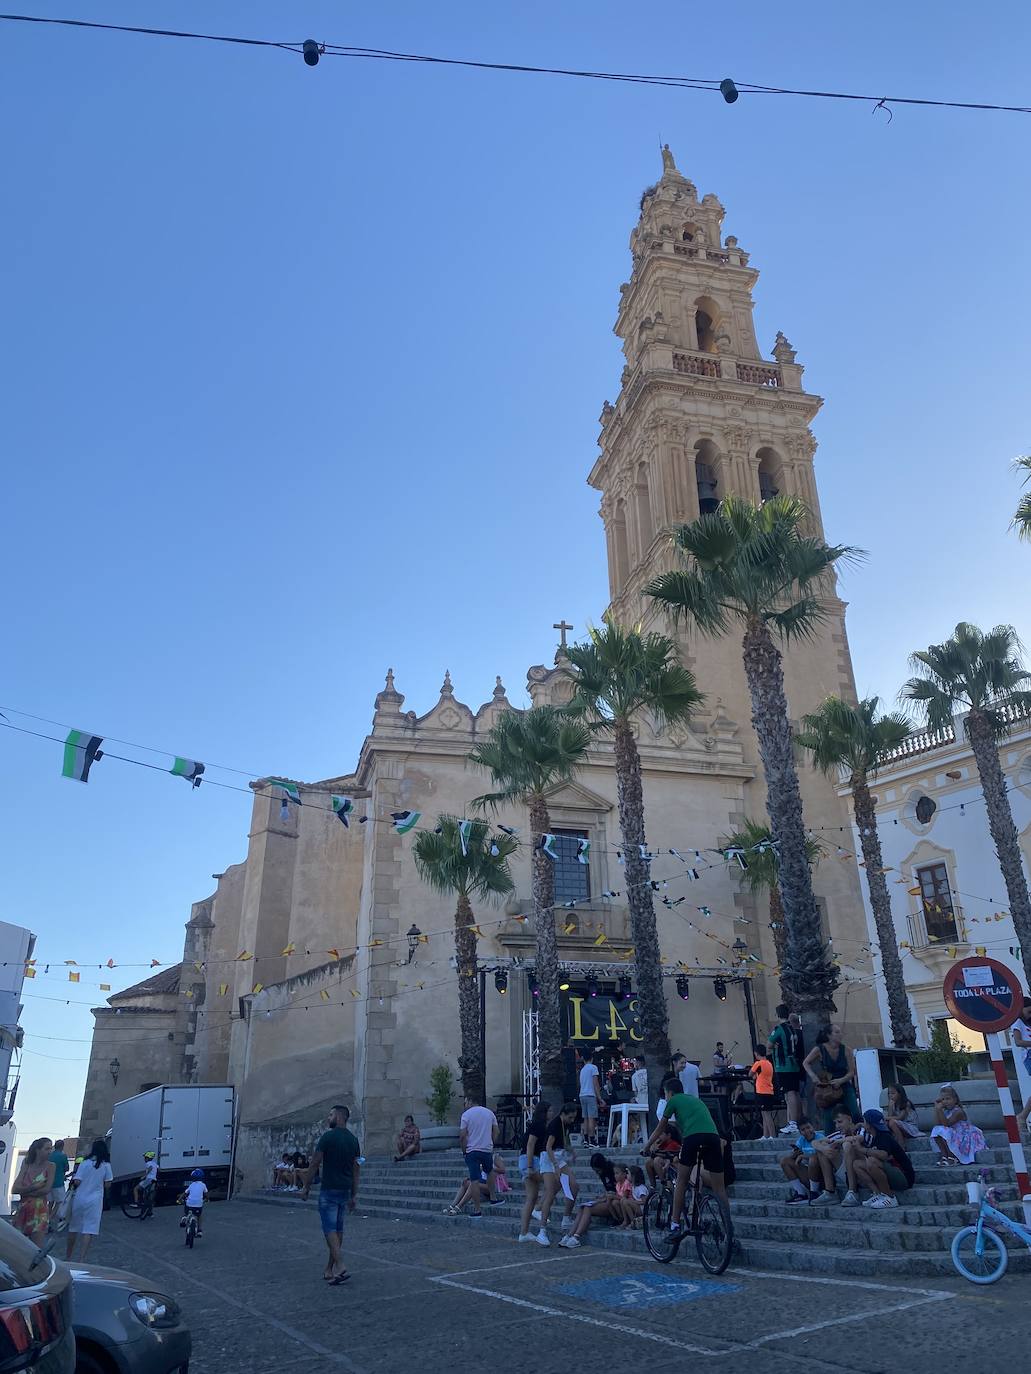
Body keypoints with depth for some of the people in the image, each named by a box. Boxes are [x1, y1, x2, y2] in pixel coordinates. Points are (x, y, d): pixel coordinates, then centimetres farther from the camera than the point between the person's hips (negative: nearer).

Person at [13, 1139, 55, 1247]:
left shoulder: (50, 1166, -3)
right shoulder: (26, 1164, 4)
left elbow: (47, 1189, -12)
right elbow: (15, 1188, -4)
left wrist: (25, 1192, -7)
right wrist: (35, 1186, -14)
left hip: (39, 1210, -3)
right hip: (23, 1209, 3)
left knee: (36, 1249, -1)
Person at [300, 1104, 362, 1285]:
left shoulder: (328, 1137, -12)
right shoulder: (353, 1140, 9)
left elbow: (315, 1164, -10)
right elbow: (356, 1169, 10)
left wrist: (306, 1187, 0)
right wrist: (354, 1195, 14)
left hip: (329, 1190, -7)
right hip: (345, 1190, 7)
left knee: (330, 1228, -5)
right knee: (338, 1229, 14)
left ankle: (340, 1268, -17)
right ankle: (329, 1268, 20)